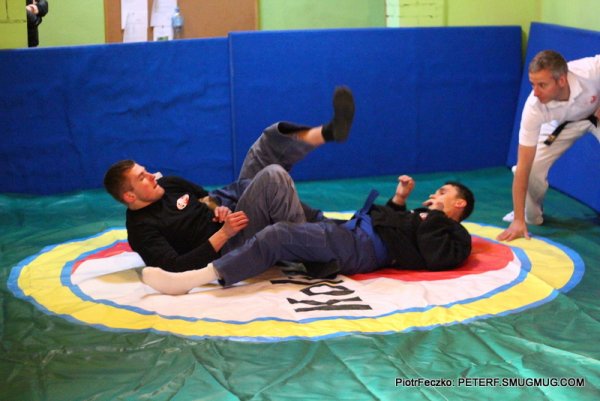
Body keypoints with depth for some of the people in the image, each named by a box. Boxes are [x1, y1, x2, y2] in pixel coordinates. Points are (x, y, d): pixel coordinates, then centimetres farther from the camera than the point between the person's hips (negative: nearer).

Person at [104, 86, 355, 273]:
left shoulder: (167, 185, 11)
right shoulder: (142, 230, -15)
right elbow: (175, 268, -25)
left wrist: (219, 208, -1)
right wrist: (223, 233, -27)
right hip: (229, 245, -9)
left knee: (274, 138, 0)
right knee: (273, 176, -31)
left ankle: (330, 131, -21)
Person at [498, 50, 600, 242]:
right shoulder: (534, 107, -38)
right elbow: (523, 167, -35)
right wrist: (518, 220, -38)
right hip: (564, 122, 1)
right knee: (532, 166, -14)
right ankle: (531, 215, 15)